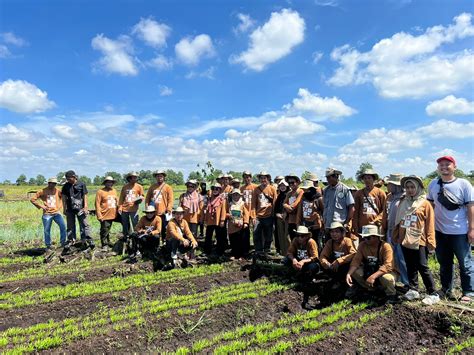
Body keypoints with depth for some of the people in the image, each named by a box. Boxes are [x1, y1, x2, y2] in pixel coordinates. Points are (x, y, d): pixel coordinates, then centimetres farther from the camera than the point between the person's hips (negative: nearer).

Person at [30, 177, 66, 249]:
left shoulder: (57, 191, 6)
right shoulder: (43, 191, -1)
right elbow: (32, 199, 1)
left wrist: (60, 206, 9)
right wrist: (41, 206, -6)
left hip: (56, 212, 1)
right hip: (47, 214, -1)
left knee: (63, 226, -13)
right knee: (47, 230, 5)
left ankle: (63, 242, -1)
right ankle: (48, 245, 20)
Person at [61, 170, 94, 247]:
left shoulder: (81, 184, -1)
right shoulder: (66, 186, 7)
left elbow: (85, 196, 0)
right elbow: (64, 198, 10)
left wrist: (85, 207, -5)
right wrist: (65, 209, 5)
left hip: (80, 208, -3)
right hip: (70, 209, 3)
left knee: (85, 225, -4)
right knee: (70, 226, 10)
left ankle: (89, 241, -4)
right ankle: (71, 241, 19)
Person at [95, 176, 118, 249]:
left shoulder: (114, 191, 10)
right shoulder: (100, 192, -9)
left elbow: (117, 201, 18)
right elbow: (97, 204, -11)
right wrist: (99, 215, -15)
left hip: (112, 215, 6)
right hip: (105, 215, -5)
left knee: (108, 229, 18)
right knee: (104, 230, 1)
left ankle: (108, 242, 30)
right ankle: (104, 244, 13)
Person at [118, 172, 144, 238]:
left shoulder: (139, 186, 3)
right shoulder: (125, 187, 7)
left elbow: (142, 196, 9)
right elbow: (121, 197, 10)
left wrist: (140, 199, -12)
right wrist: (120, 207, 4)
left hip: (134, 209, -2)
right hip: (124, 209, 2)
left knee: (135, 225, -5)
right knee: (125, 225, 14)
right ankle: (125, 237, 30)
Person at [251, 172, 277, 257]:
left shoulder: (272, 189, 3)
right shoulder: (256, 189, 6)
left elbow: (275, 203, 4)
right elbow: (253, 204, 5)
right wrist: (253, 216, -2)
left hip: (268, 216, -1)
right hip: (258, 216, 1)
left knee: (268, 236, 7)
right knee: (256, 235, -4)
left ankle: (266, 251, 22)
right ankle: (258, 252, 6)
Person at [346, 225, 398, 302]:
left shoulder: (385, 246, -25)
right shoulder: (362, 245, -12)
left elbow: (388, 266, -34)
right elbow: (356, 260, -14)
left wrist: (373, 276, -46)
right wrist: (348, 273, -31)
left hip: (388, 271, -5)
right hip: (370, 271, 5)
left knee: (386, 277, -38)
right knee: (354, 271, -17)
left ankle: (391, 294, -3)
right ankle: (371, 288, 9)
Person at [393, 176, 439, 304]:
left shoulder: (425, 204, -4)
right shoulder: (402, 203, 9)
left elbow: (430, 224, -7)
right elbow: (398, 221, 13)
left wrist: (430, 241, -10)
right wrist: (396, 236, 13)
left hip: (419, 241, -5)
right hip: (405, 241, 5)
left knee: (423, 268, -1)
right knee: (410, 267, 14)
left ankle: (433, 294, 11)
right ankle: (413, 290, 26)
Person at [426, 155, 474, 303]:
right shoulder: (433, 184, 4)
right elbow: (430, 205, 10)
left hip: (460, 232, -4)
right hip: (440, 231, 4)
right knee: (444, 263, 16)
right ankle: (446, 289, 30)